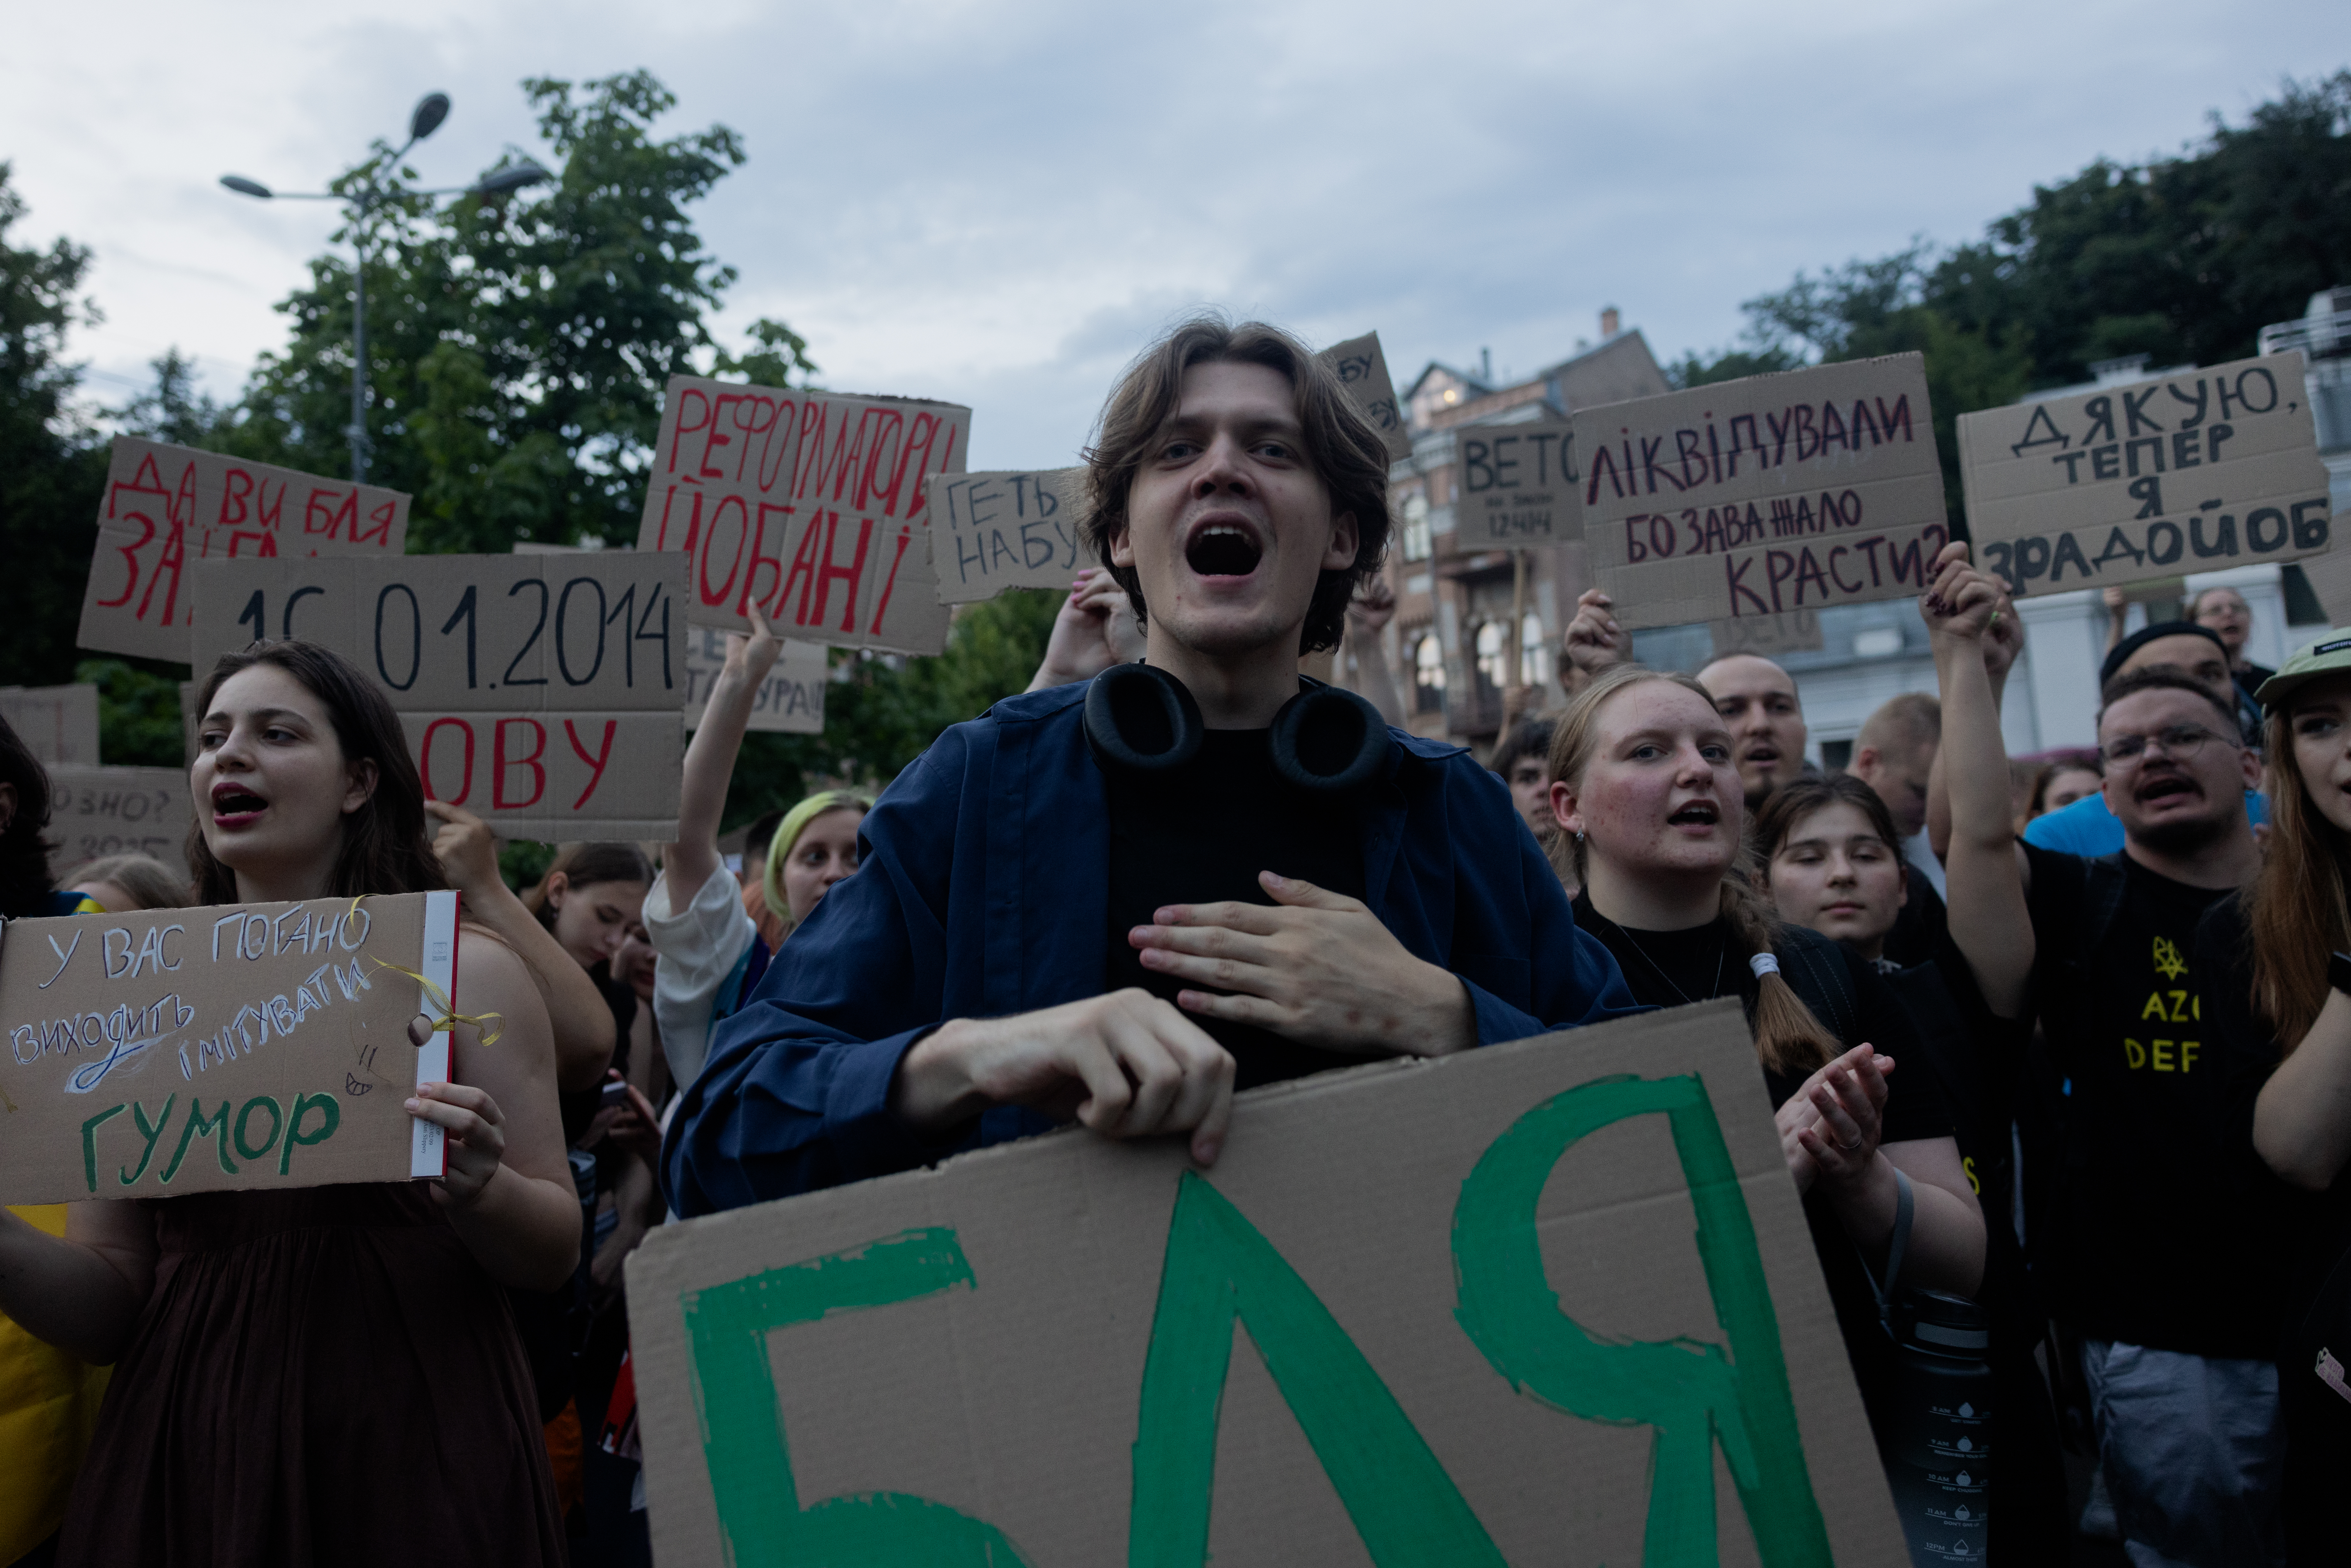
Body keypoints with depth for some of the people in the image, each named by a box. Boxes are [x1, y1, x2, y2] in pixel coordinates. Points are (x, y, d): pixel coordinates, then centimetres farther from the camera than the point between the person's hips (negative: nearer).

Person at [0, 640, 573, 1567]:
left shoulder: (466, 970, -2)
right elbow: (107, 1306, 6)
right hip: (191, 1457, 2)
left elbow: (555, 1256, 0)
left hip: (411, 1451, -2)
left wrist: (476, 1188, -20)